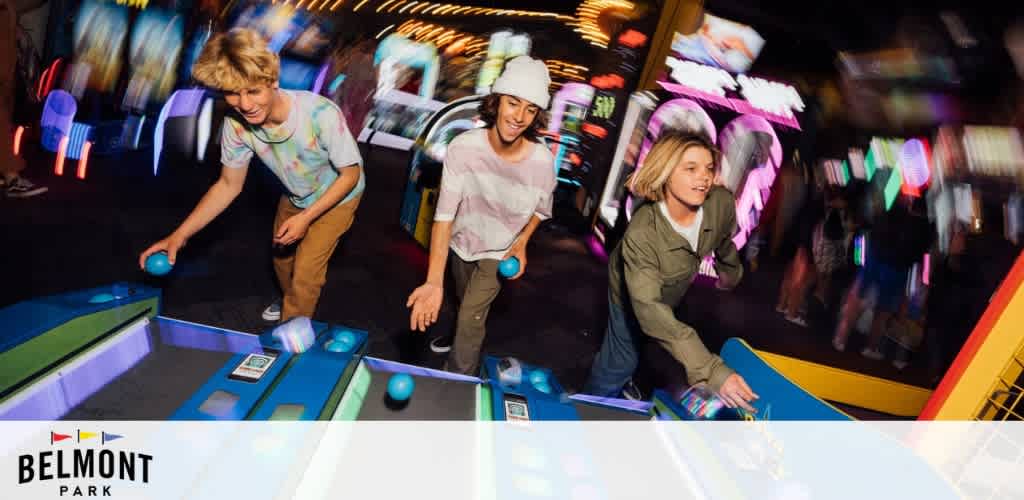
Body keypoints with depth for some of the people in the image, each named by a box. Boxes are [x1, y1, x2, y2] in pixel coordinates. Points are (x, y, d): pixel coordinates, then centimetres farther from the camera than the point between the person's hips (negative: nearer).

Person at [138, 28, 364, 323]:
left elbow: (351, 175, -24)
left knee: (305, 274, -3)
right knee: (282, 258, 21)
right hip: (295, 197, 5)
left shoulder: (321, 114, -40)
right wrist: (180, 235, -17)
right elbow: (228, 185, -10)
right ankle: (290, 304, 54)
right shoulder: (236, 124, -26)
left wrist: (306, 217, -28)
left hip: (337, 196, -4)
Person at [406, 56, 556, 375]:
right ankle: (464, 337, 60)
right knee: (465, 305, 27)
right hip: (461, 242, 2)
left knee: (470, 317, -9)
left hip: (499, 251, -2)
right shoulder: (463, 147, -32)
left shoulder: (542, 161, -28)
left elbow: (541, 208, -4)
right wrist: (434, 281, -44)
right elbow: (444, 214, -35)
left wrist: (521, 242, -17)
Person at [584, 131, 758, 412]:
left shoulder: (722, 203, -31)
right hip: (633, 294, -5)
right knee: (621, 361, 4)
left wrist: (730, 272, 15)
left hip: (677, 289, 6)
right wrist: (711, 370, -60)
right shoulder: (641, 235, -45)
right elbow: (649, 309, -52)